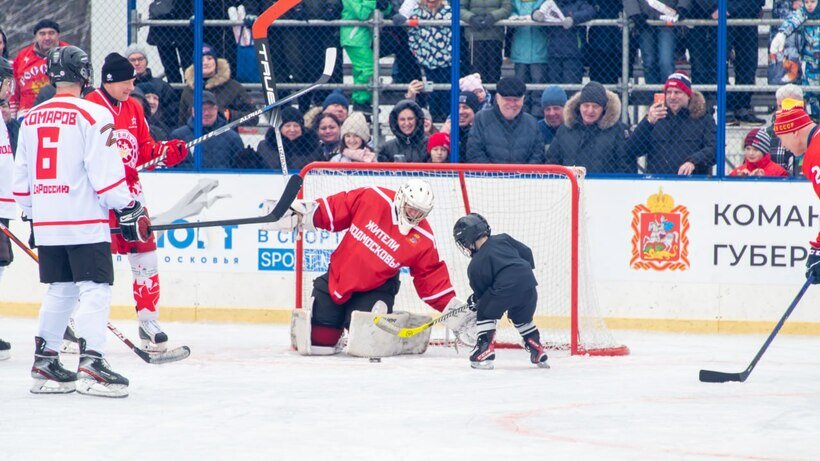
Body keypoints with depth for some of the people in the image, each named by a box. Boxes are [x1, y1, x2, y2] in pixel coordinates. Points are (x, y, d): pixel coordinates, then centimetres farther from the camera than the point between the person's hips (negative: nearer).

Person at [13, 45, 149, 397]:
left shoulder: (31, 119, 11)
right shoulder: (93, 115, -10)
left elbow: (21, 178, 16)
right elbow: (105, 172, -14)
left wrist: (33, 214, 26)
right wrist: (128, 209, -6)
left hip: (46, 223, 7)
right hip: (84, 221, -7)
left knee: (60, 290, 16)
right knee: (95, 289, -6)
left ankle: (44, 362, 17)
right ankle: (91, 362, -17)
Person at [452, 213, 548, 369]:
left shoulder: (476, 265, 6)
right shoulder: (503, 239, 18)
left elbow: (481, 291, 13)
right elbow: (526, 252, 19)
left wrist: (474, 300, 34)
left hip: (506, 286, -6)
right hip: (528, 282, 6)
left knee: (485, 314, 13)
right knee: (523, 318, 27)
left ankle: (485, 351, 4)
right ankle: (539, 353, 26)